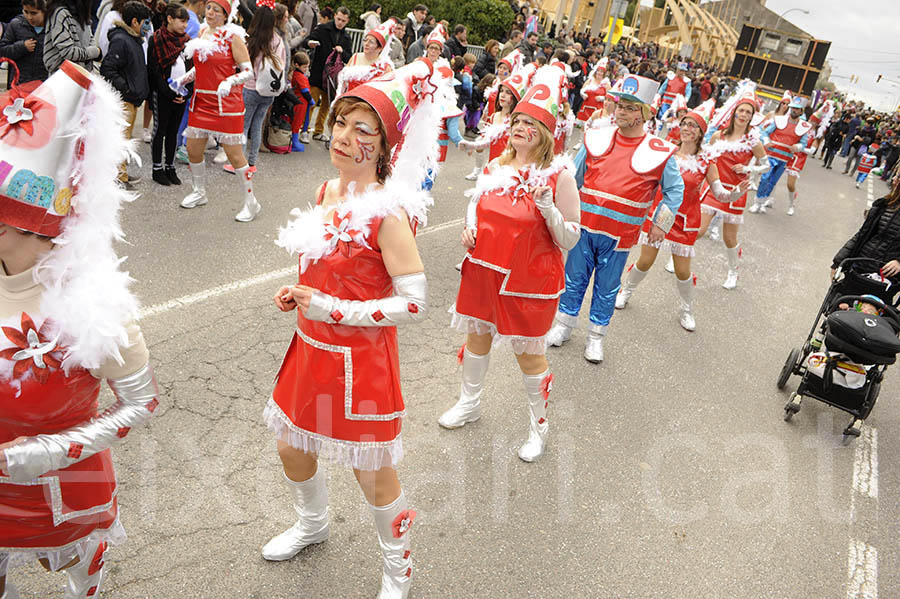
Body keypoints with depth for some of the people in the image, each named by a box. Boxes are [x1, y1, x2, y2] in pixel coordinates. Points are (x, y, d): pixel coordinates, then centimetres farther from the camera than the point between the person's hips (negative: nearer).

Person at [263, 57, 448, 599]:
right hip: (312, 348, 8)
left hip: (359, 361, -8)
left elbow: (415, 305, -25)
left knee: (373, 473, 9)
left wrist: (333, 310, -23)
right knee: (292, 447, 25)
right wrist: (300, 296, 1)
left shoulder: (388, 213, -23)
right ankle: (313, 523, 57)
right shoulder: (329, 191, 2)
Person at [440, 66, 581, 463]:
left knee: (529, 353, 6)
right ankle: (469, 404, 44)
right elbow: (477, 205, 21)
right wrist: (469, 229, 1)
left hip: (530, 280, -5)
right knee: (477, 336, 19)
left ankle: (539, 426, 29)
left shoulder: (559, 174, -13)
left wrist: (546, 205, -29)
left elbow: (570, 239, -14)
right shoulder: (497, 167, 3)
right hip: (484, 270, 6)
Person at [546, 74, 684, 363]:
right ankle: (563, 327, 30)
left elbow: (674, 190, 5)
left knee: (607, 288, 10)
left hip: (620, 235, -2)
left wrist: (660, 224, 1)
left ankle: (596, 338, 26)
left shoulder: (659, 152, -6)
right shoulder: (596, 139, 1)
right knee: (574, 279, 12)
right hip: (584, 226, 2)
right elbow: (574, 176, 11)